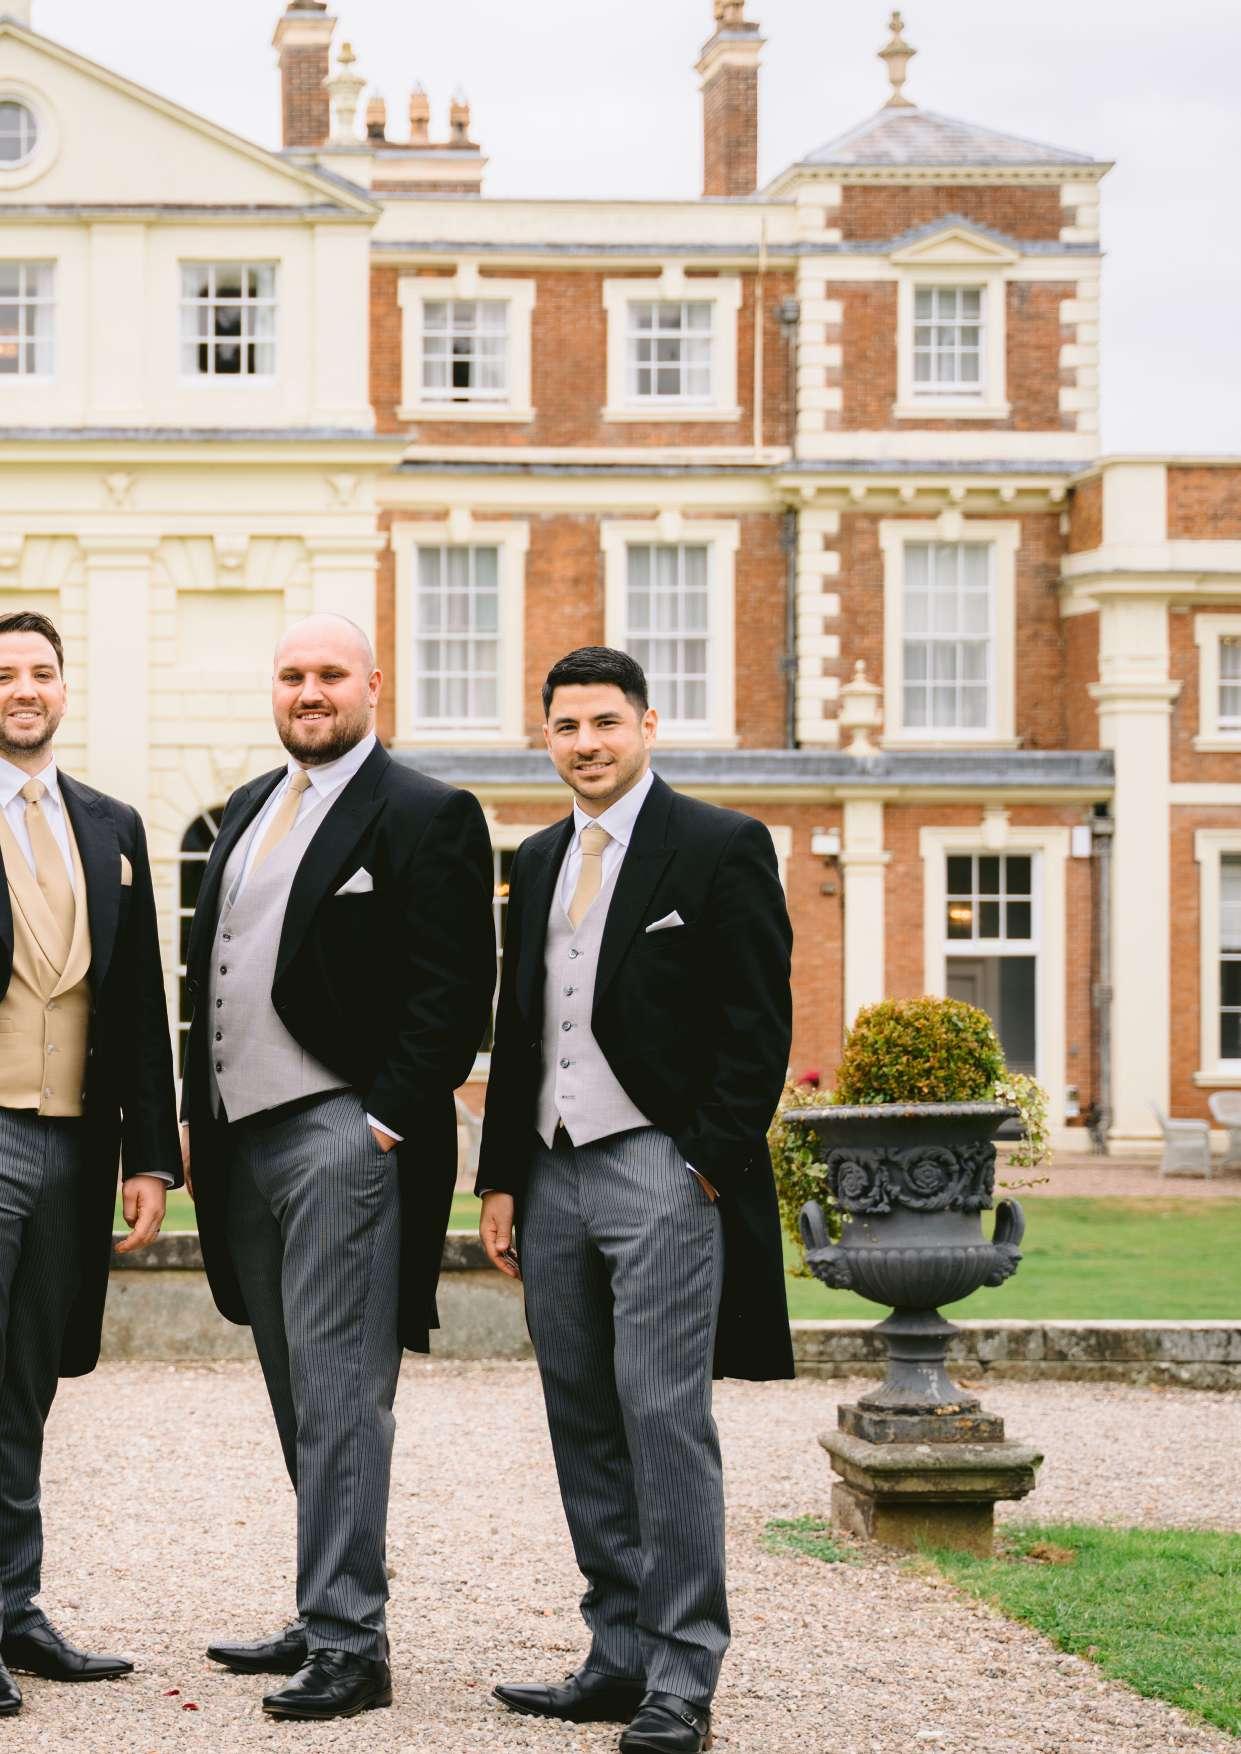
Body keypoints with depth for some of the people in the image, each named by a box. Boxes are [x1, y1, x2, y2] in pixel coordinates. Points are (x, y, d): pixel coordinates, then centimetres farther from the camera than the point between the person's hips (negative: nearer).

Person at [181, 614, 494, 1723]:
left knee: (340, 1393, -8)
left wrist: (387, 1121, -16)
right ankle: (329, 1617, 19)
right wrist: (197, 1113, 14)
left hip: (343, 1141, -8)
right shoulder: (248, 812, 18)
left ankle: (348, 1641, -6)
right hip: (245, 1142, 8)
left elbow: (454, 992, -11)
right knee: (302, 1398, 12)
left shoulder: (426, 818, -5)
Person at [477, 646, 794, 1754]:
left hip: (660, 1174, -7)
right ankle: (621, 1659, 14)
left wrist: (709, 1165, -12)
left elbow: (758, 1026, -7)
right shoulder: (538, 862, 17)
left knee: (664, 1421, -9)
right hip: (554, 1175, 7)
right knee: (585, 1426, 8)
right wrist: (502, 1180, 13)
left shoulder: (720, 849, -3)